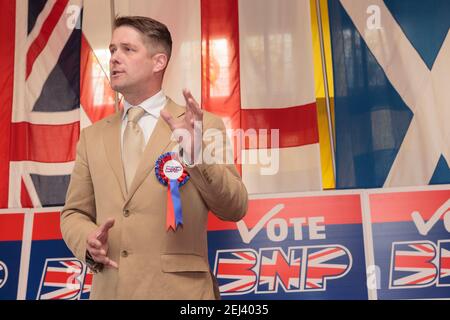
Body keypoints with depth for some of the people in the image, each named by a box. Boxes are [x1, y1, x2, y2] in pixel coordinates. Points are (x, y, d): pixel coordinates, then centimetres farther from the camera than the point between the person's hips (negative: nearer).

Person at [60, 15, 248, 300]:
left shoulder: (204, 125, -3)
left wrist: (197, 155, -21)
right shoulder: (92, 137, 9)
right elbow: (74, 213, 12)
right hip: (109, 289, 4)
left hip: (178, 289, -3)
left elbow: (235, 209, -7)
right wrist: (88, 240, -9)